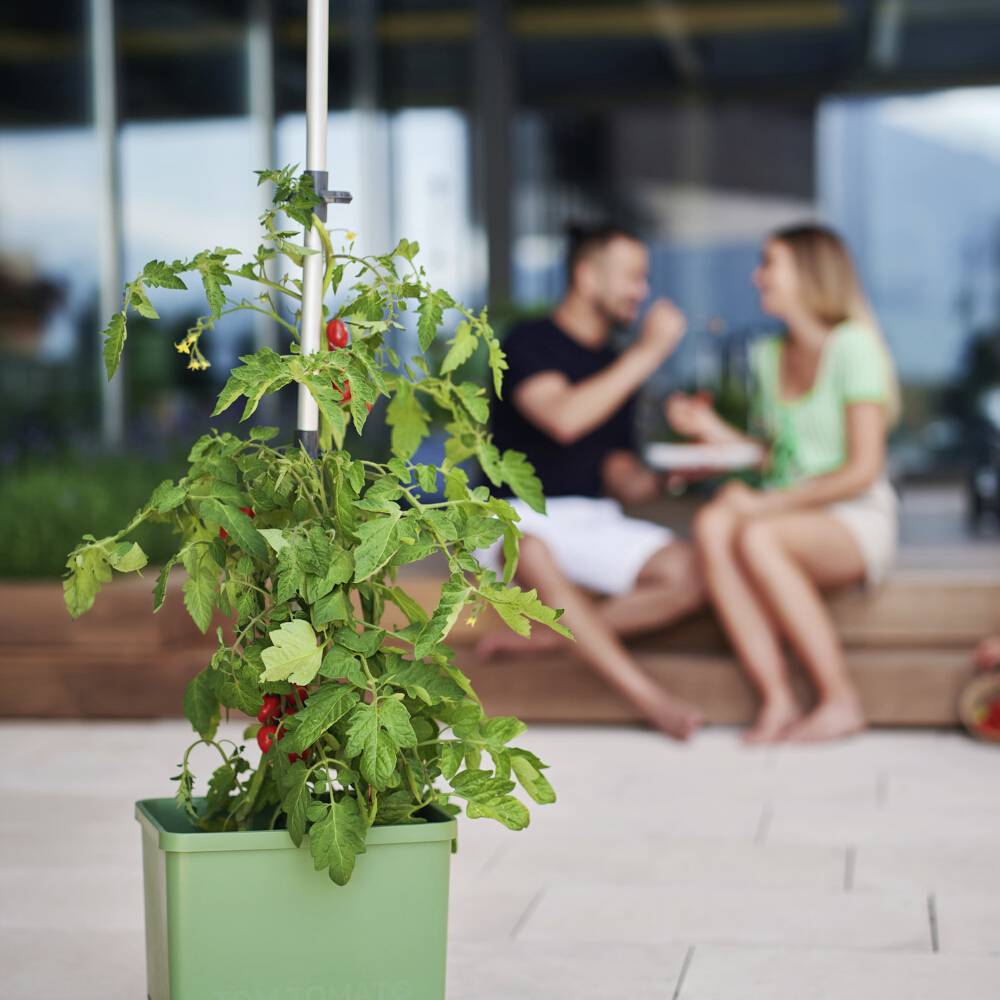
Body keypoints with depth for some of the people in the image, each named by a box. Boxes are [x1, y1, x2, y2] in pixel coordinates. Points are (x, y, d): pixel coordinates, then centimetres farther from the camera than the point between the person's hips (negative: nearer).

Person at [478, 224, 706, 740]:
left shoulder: (615, 365, 16)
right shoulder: (530, 343, -5)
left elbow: (621, 480, 16)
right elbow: (563, 417, -25)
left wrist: (663, 475, -7)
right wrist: (648, 352, -20)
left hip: (593, 520, 6)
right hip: (517, 516, -6)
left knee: (684, 571, -22)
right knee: (533, 551, -42)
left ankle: (544, 636, -18)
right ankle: (646, 695, -38)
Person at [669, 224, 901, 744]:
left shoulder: (852, 345, -7)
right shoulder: (766, 355, 15)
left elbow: (863, 471, -13)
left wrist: (765, 504, -16)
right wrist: (713, 430, 4)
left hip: (857, 523, -5)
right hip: (787, 519, 5)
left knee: (756, 537, -35)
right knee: (712, 525, -28)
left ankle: (840, 700, -24)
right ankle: (776, 701, -32)